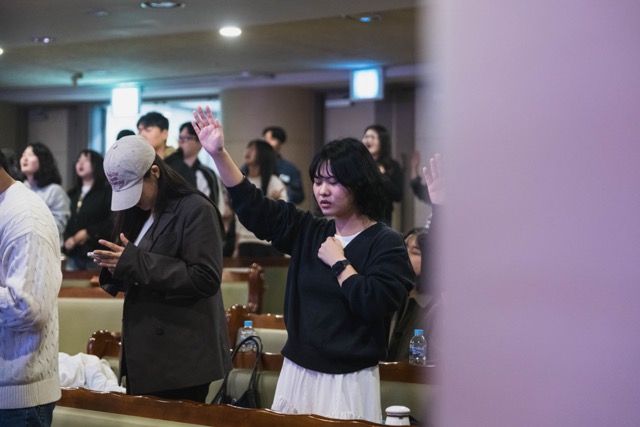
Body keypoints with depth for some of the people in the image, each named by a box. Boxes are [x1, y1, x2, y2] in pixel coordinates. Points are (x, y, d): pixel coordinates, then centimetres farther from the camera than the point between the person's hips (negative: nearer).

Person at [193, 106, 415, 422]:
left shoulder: (386, 243, -8)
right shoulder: (309, 231, 9)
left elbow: (375, 304, -20)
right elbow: (254, 208, 4)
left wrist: (338, 262, -12)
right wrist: (219, 154, -4)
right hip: (297, 373, 6)